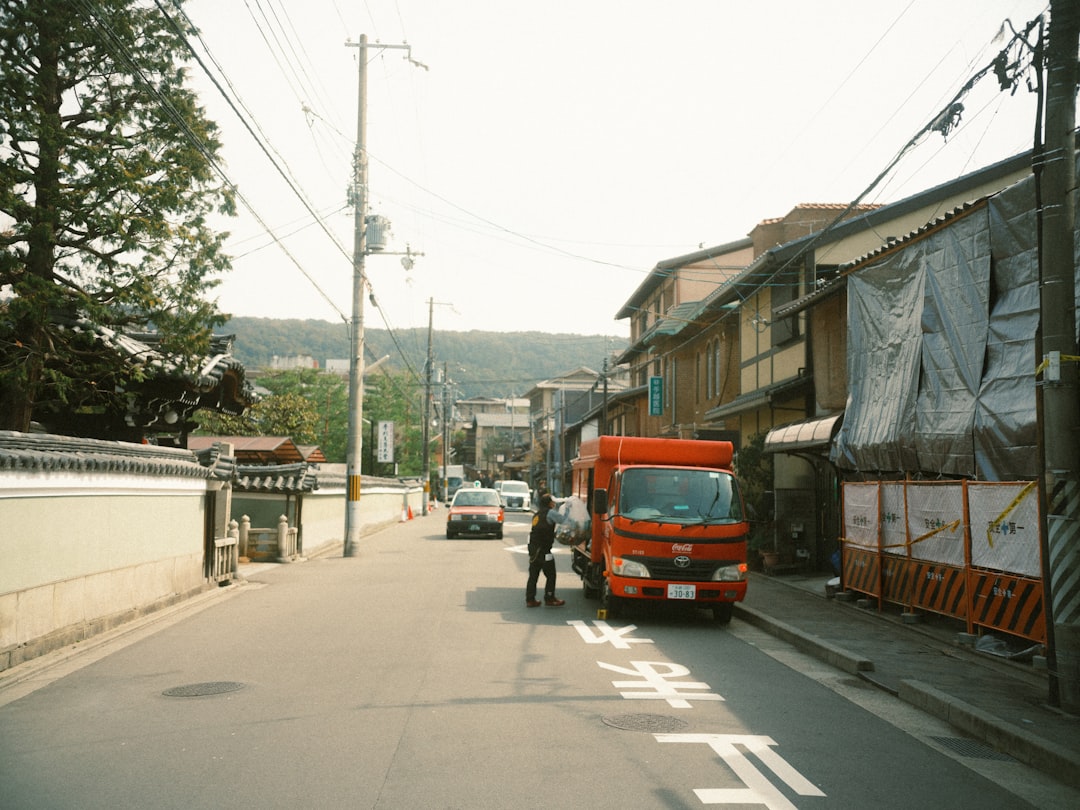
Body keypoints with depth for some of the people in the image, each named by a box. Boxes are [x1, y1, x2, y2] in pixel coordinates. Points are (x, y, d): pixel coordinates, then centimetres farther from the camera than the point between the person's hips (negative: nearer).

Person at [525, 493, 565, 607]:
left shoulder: (537, 514, 21)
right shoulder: (550, 512, -6)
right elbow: (564, 520, -10)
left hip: (533, 548, 8)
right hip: (543, 550, -8)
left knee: (533, 575, 11)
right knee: (550, 575, 4)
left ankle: (530, 600, 12)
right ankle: (549, 599, 8)